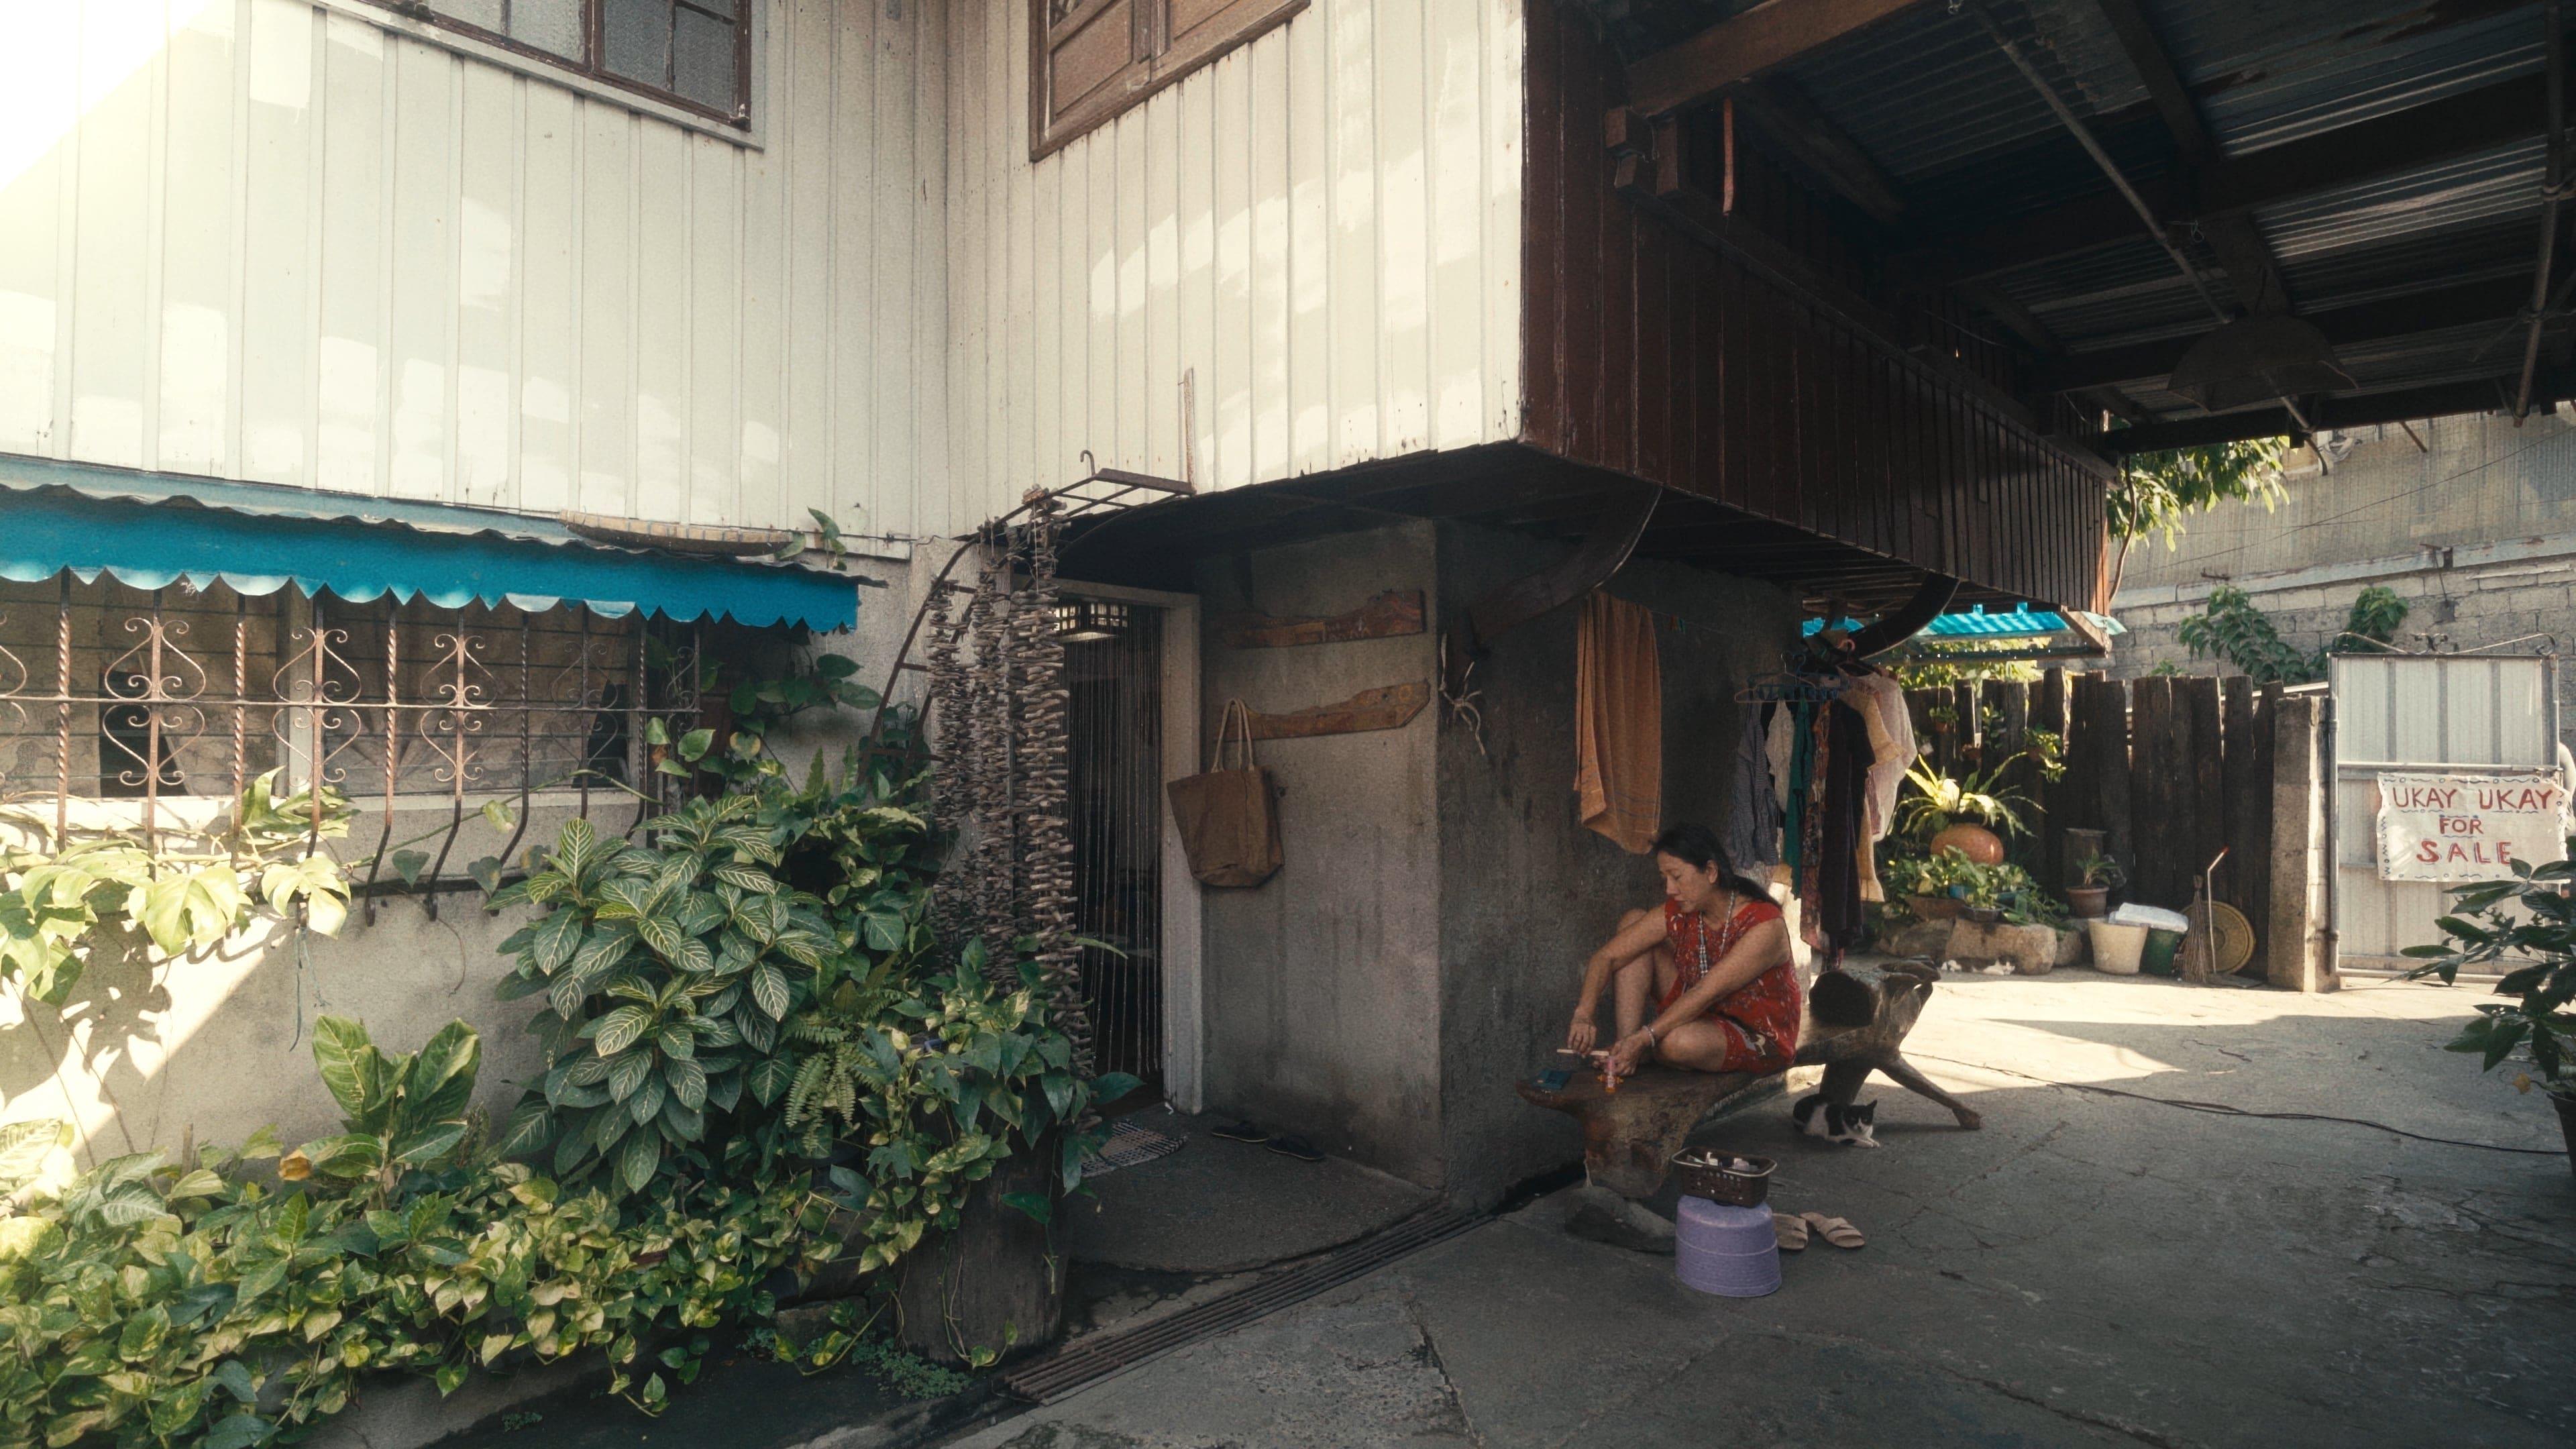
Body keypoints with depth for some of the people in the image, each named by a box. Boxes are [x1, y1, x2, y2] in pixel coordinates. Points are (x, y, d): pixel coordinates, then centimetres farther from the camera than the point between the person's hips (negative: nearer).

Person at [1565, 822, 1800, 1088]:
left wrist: (1645, 1039, -38)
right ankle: (1628, 1052, -12)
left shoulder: (1764, 925, -26)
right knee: (1633, 920, -6)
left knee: (1677, 1041, -40)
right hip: (1702, 1016, 6)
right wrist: (1584, 1014, -27)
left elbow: (1706, 994, -32)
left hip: (1760, 1039, -6)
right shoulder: (1677, 915, -8)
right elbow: (1607, 957, -11)